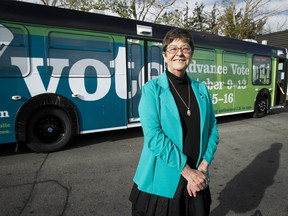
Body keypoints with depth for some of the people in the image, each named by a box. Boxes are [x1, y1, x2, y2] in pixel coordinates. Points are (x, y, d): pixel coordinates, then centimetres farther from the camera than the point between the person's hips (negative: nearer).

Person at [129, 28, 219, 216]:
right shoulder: (152, 89, -8)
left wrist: (202, 168, -8)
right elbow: (153, 136, -17)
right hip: (162, 181, -4)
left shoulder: (201, 89, 5)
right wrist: (187, 171, -16)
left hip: (197, 179, 4)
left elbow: (212, 131, 4)